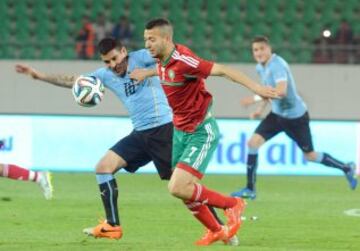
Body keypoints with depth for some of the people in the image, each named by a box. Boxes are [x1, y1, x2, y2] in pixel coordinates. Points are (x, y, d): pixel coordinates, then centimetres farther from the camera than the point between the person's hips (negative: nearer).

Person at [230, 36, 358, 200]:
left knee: (310, 156, 5)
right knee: (253, 142, -9)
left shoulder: (277, 65, -25)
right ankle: (250, 189, -4)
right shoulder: (260, 67, 3)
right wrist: (261, 109, 9)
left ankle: (346, 168, 28)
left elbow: (281, 91, -39)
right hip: (277, 114, 8)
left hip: (295, 116, -8)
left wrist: (256, 99, -37)